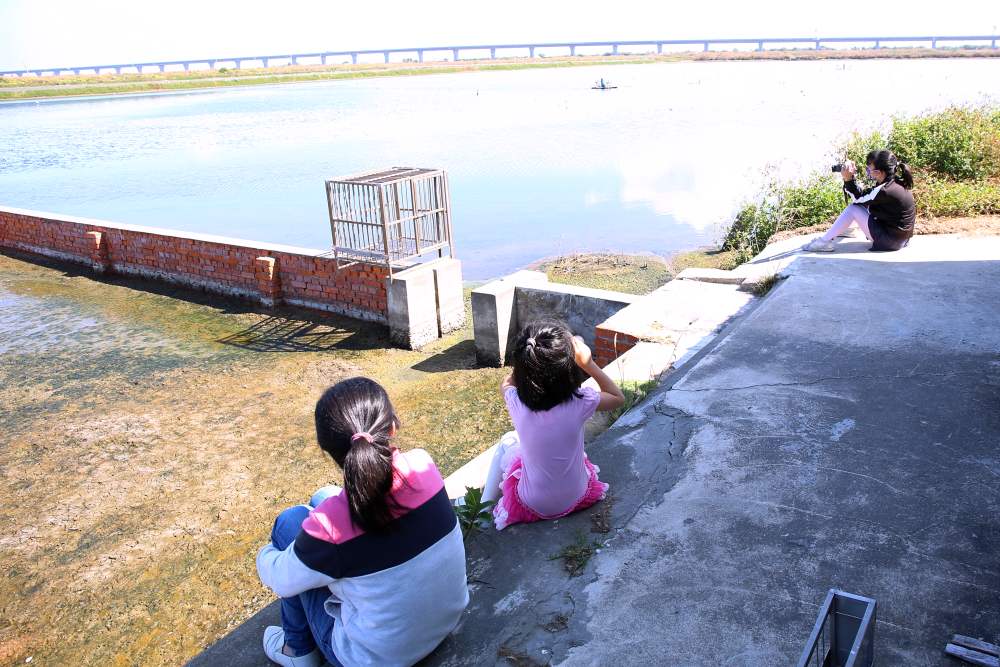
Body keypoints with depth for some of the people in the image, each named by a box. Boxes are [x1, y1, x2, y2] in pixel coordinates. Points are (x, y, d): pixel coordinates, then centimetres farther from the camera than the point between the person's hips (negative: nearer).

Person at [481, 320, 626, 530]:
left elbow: (506, 384, 3)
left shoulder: (517, 403, -24)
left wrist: (532, 362, -4)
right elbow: (618, 398, -4)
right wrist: (588, 363, -11)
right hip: (576, 498, 1)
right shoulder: (580, 403, -27)